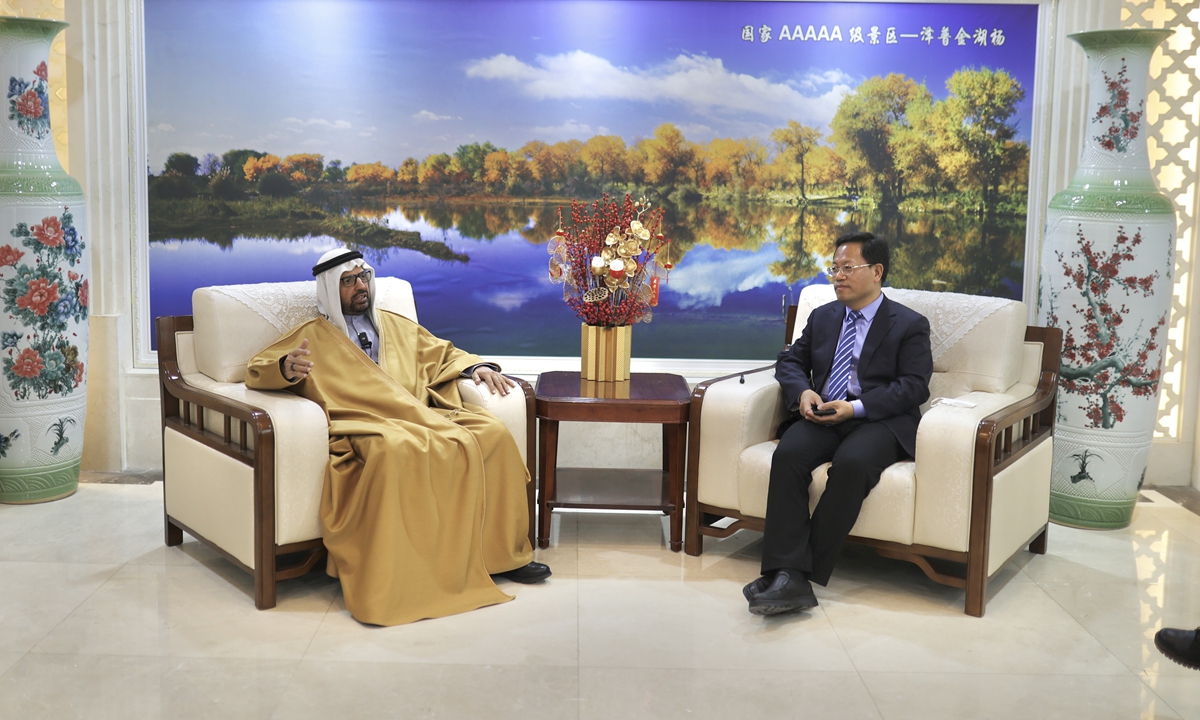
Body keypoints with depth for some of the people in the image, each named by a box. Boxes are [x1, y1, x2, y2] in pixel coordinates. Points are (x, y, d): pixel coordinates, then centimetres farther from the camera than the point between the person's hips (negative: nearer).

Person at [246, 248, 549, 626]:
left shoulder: (398, 326, 29)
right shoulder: (313, 336, 17)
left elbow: (443, 354, 33)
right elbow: (256, 370, 7)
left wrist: (476, 366, 10)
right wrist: (286, 368, -18)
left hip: (421, 417, 5)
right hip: (363, 425, -5)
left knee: (492, 432, -20)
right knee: (395, 450, -41)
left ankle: (501, 552, -10)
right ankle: (385, 582, -35)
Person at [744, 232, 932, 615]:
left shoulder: (910, 325, 6)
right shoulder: (822, 317, 22)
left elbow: (914, 386, -4)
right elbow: (789, 361, 22)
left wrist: (856, 408, -17)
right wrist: (803, 392, -2)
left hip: (878, 421, -4)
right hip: (821, 415, 4)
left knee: (851, 463, -37)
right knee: (788, 455, -29)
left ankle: (805, 571, -31)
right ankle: (788, 577, -36)